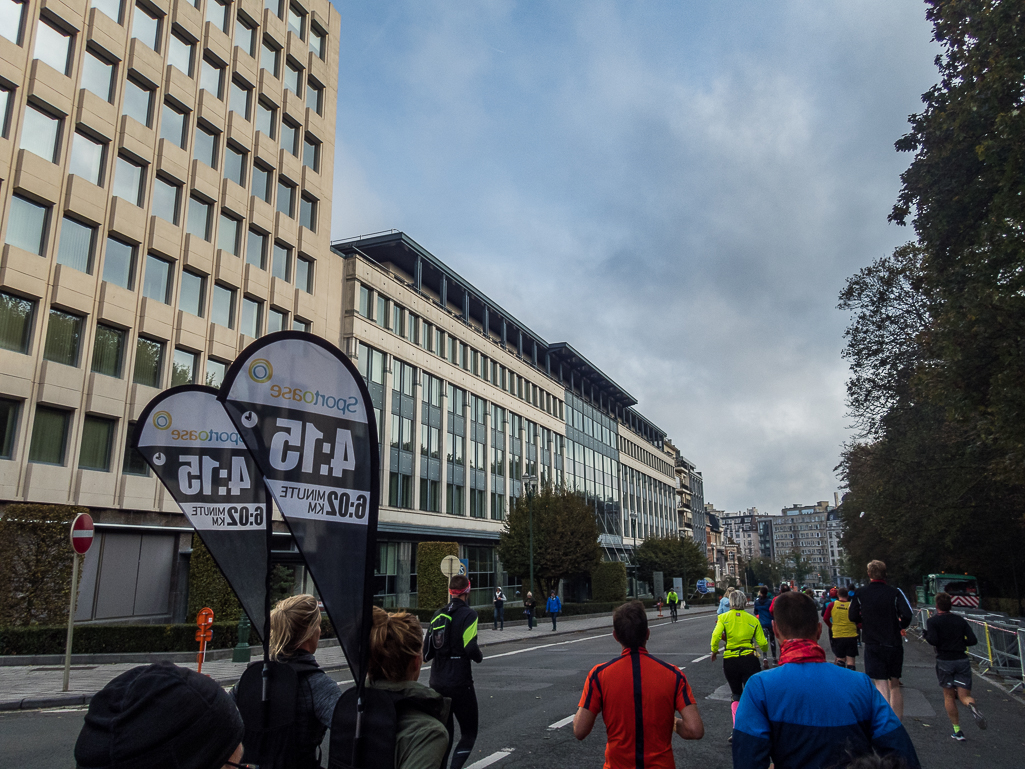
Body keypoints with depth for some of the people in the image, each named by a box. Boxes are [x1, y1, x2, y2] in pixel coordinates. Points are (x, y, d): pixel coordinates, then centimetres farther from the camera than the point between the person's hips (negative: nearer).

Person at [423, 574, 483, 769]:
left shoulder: (438, 615, 5)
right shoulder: (468, 614, -11)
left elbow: (426, 652, 5)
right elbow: (471, 648, -20)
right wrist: (479, 656, 0)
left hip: (437, 683, 6)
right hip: (460, 683, -5)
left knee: (444, 734, 17)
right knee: (469, 733, 7)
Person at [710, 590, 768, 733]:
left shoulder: (723, 617, 1)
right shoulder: (753, 619, 3)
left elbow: (716, 635, -14)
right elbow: (762, 643, 2)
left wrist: (714, 651, 2)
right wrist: (765, 652, 24)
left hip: (730, 661, 1)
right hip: (749, 659, -1)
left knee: (737, 695, 17)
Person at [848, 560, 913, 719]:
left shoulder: (859, 593, -3)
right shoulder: (895, 593, -4)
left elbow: (853, 617, 2)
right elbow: (907, 614, -14)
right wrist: (900, 626, 7)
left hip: (873, 645, -2)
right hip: (895, 644, 2)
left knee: (881, 685, -5)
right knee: (895, 684, 17)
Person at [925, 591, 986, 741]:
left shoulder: (933, 621, -2)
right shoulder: (960, 620, 8)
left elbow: (933, 640, -15)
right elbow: (973, 640, 1)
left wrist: (926, 634, 5)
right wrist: (960, 643, 18)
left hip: (944, 662, -2)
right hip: (962, 661, 2)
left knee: (949, 696, 12)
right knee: (964, 695, 4)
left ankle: (957, 730, 9)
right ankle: (972, 705, -32)